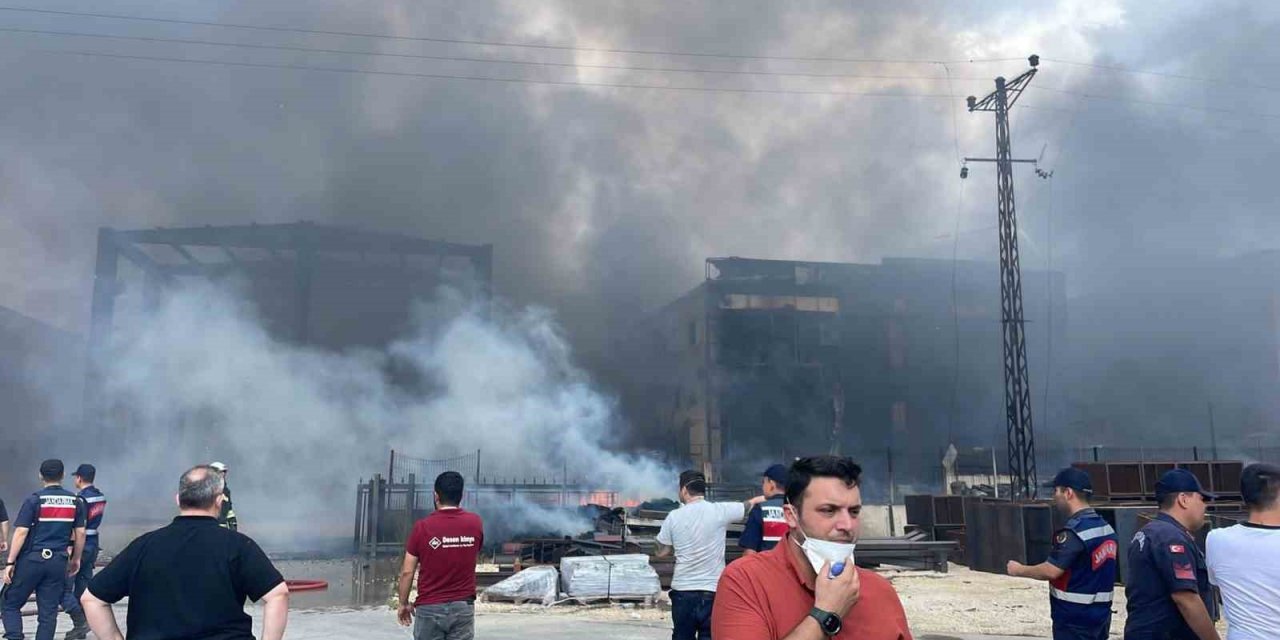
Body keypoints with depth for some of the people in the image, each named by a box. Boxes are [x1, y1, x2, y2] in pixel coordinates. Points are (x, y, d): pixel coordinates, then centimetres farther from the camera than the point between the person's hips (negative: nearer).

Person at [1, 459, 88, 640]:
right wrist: (76, 559, 19)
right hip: (58, 562, 3)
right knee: (48, 612, 7)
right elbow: (80, 533, 8)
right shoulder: (75, 501, 6)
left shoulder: (34, 500, -5)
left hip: (32, 559, -3)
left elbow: (21, 532, -9)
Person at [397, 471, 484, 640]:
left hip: (430, 607, -2)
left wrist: (404, 603, 8)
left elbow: (407, 571, -5)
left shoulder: (423, 526, -10)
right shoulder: (475, 523, -2)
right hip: (463, 606, 2)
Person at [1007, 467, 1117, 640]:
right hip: (1100, 614, 9)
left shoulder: (1073, 531, -21)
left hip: (1074, 618, -9)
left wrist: (1019, 570, -9)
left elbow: (1051, 571, -24)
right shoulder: (1105, 527, 9)